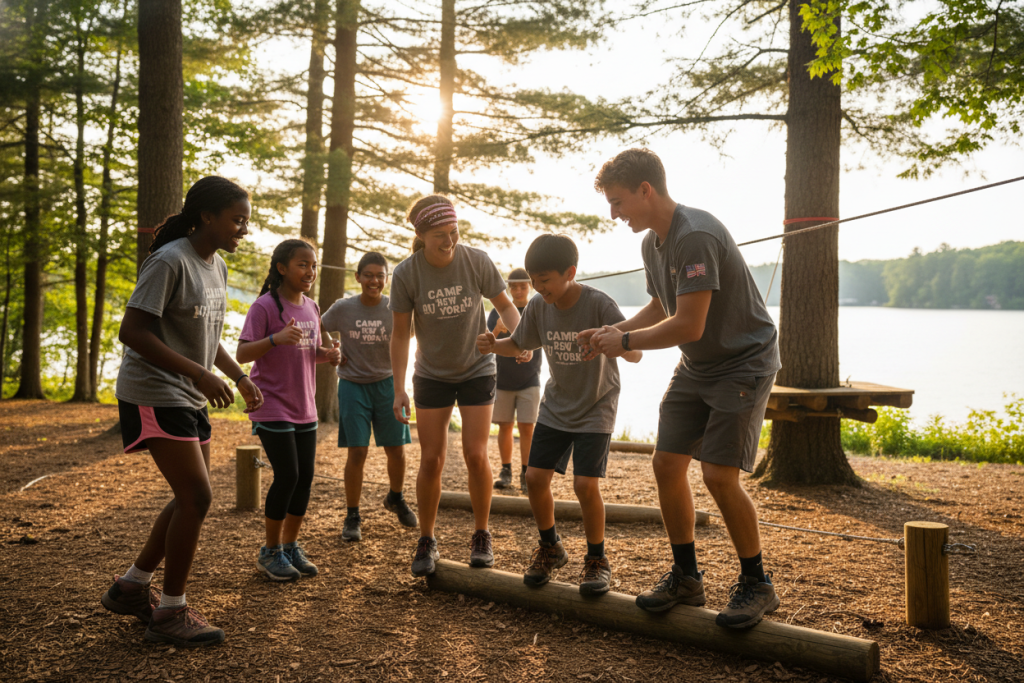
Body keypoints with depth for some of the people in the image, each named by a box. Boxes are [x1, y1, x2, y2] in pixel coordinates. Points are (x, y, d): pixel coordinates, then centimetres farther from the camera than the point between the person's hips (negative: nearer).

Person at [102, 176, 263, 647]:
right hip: (154, 395, -9)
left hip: (189, 398, 10)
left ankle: (132, 587, 27)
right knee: (197, 497, -12)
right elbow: (132, 331, -24)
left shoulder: (216, 266, 11)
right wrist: (199, 374, -29)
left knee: (192, 498, 12)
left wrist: (240, 378, 13)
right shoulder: (170, 263, -18)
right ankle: (171, 612, 1)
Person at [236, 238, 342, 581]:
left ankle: (291, 546, 20)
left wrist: (329, 354, -2)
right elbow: (242, 354, -17)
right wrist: (276, 338, -33)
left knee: (305, 476, 7)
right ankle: (271, 551, 8)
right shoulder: (265, 306, -13)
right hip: (271, 408, -7)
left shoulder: (311, 307, 10)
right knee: (287, 476, -8)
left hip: (304, 409, 7)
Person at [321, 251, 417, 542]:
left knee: (396, 450, 8)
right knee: (357, 452, -5)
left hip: (386, 383, 1)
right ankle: (352, 517, 9)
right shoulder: (342, 308, -7)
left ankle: (396, 499, 36)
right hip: (352, 386, -1)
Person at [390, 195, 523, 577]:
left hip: (477, 370, 0)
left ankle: (481, 536, 14)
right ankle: (426, 542, 16)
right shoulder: (406, 274, -16)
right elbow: (400, 334, -7)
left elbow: (505, 306, -2)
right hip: (432, 376, 0)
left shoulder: (477, 261, -16)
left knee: (475, 455, -6)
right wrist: (399, 389, -10)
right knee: (431, 460, 0)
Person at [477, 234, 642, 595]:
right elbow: (518, 344, 8)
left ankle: (597, 560, 8)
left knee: (586, 484, -16)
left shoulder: (599, 304, -22)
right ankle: (550, 549, 24)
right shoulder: (538, 306, -8)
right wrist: (493, 345, -15)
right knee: (535, 478, -1)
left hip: (596, 407, -5)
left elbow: (635, 354, -26)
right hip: (555, 406, 5)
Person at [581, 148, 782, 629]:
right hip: (696, 369, 9)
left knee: (718, 474, -15)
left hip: (744, 363, -9)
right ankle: (685, 577, 18)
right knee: (667, 465, 4)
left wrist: (625, 343, -17)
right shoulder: (653, 242, 5)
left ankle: (756, 585, 4)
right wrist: (614, 331, 3)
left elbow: (688, 325, -29)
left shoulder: (696, 236, -26)